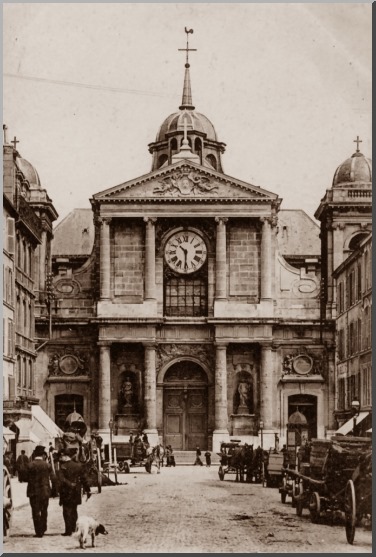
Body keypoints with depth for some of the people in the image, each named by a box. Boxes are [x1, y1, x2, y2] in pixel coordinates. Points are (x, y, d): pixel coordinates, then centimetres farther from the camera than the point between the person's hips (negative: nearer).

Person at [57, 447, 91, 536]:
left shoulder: (63, 467, -9)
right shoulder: (78, 466, 4)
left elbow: (61, 480, -19)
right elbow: (84, 479, 6)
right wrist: (87, 490, 10)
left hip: (66, 492, -5)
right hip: (76, 492, 5)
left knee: (67, 511, -1)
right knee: (74, 510, 17)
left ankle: (68, 530, -5)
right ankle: (73, 528, 23)